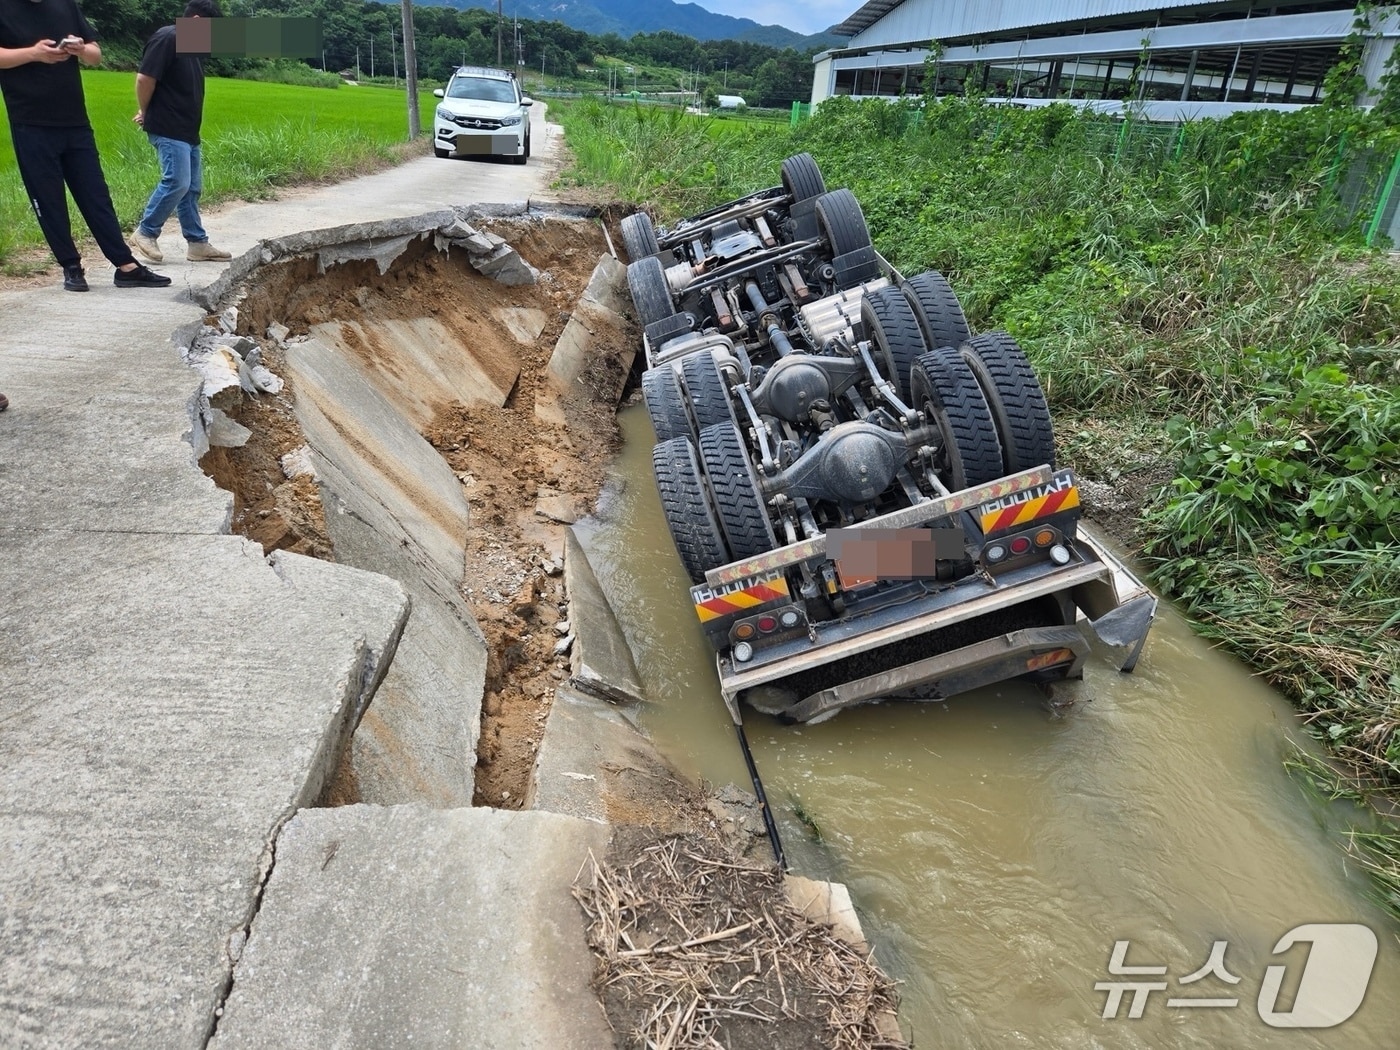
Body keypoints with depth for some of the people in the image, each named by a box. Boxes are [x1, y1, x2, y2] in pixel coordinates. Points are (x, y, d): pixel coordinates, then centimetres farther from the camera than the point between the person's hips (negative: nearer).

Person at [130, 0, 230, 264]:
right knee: (177, 183, -13)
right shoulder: (166, 38, -13)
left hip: (188, 131, 9)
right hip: (169, 130, -9)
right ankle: (145, 232, 0)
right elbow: (145, 78, -16)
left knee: (192, 188, 9)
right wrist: (145, 112, -3)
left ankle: (198, 243, 13)